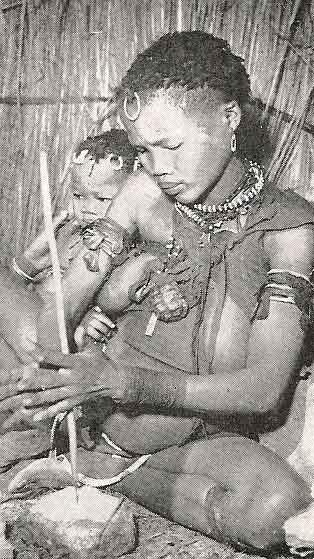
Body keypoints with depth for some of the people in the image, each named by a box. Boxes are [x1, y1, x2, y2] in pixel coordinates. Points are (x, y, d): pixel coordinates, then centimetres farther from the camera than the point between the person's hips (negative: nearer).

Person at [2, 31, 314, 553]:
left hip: (206, 429, -1)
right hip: (112, 407, 2)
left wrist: (124, 381, -30)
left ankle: (102, 468, -13)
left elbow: (265, 388, -19)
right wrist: (55, 376, -24)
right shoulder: (145, 196, -3)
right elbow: (59, 303, -3)